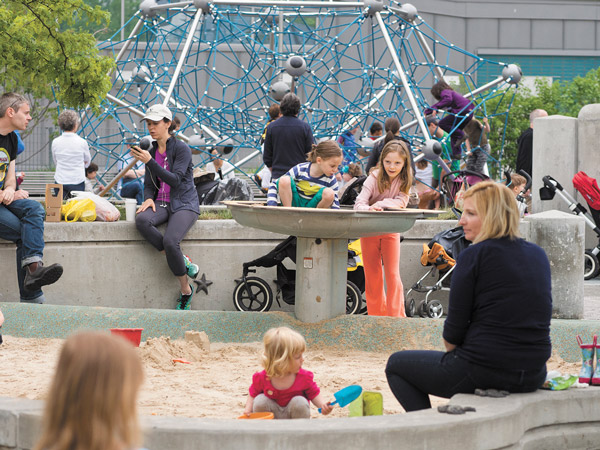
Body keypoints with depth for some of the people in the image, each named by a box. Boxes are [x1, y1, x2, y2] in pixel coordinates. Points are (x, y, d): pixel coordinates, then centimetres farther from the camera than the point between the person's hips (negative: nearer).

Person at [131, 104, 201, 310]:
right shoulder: (151, 151, 12)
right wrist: (149, 198, -6)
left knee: (170, 241, -32)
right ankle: (182, 261, -18)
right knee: (142, 220, -31)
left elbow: (175, 180, -20)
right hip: (161, 203, 5)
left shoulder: (182, 149, -8)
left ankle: (186, 289, -11)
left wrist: (150, 162, -25)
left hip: (184, 204, -5)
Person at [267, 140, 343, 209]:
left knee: (329, 193, -29)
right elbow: (274, 185, -11)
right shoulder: (300, 170, -16)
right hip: (294, 204, -1)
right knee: (284, 180, -28)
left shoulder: (331, 180, -12)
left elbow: (335, 206, -9)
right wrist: (271, 206, -24)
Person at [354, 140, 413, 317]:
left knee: (393, 274, -5)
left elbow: (401, 202, -15)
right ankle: (376, 313, 17)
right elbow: (359, 204, -23)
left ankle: (396, 316, -2)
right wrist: (369, 209, -45)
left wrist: (380, 204, -30)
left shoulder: (404, 179, -6)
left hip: (391, 230, 1)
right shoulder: (374, 178, -14)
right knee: (372, 275, 6)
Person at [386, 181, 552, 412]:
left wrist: (451, 348, 13)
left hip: (483, 372, -7)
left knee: (396, 365, 18)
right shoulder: (539, 255, 9)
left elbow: (453, 332, -10)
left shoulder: (473, 256, -11)